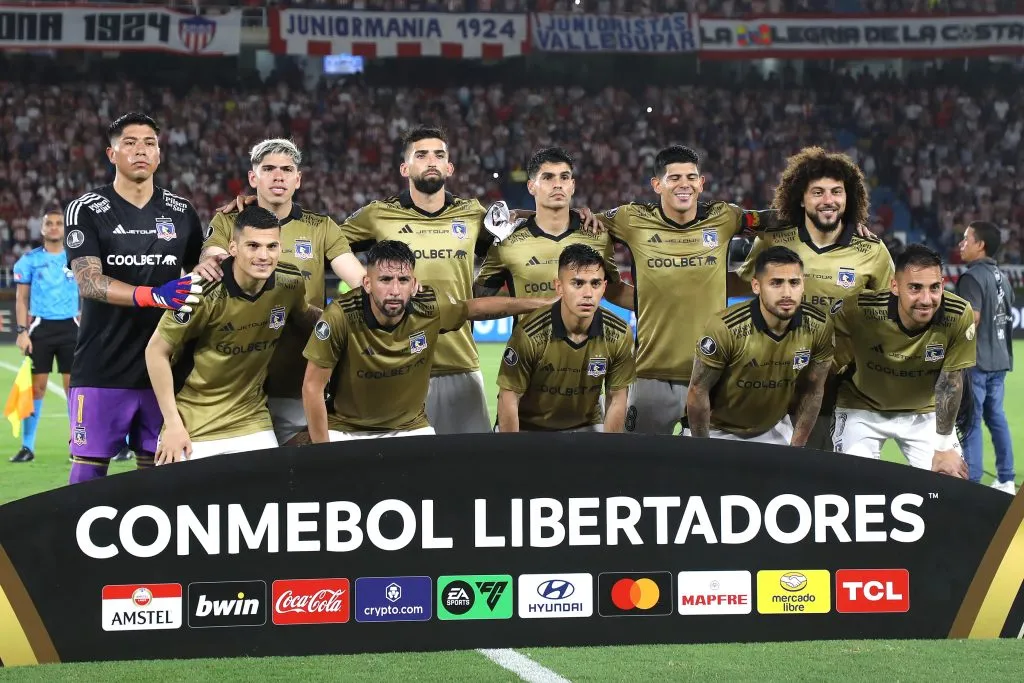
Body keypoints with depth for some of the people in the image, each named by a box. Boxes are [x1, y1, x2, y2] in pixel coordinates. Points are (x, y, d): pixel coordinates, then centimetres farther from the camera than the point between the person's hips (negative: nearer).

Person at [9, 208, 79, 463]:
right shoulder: (30, 260, 3)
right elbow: (21, 299, 5)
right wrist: (22, 331, -5)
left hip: (70, 327, 1)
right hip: (40, 328, 0)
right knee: (36, 386, -1)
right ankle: (27, 446, 4)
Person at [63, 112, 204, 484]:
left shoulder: (181, 213, 9)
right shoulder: (86, 210, -2)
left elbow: (200, 275, 21)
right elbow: (89, 282, -14)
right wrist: (155, 296, -28)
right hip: (102, 370, -3)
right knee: (89, 467, -4)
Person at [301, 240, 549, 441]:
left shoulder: (430, 308, -16)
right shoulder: (341, 316, -26)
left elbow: (476, 307, 6)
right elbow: (313, 386, -17)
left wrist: (542, 304, 14)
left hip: (411, 428, 3)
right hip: (347, 431, -3)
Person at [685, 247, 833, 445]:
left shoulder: (819, 328, -18)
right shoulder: (725, 328, -29)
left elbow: (812, 390, -4)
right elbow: (698, 391, -17)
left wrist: (796, 448, -3)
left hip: (775, 430, 3)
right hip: (720, 431, -3)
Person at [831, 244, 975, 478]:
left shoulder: (959, 316, -26)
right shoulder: (858, 309, -30)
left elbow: (950, 381, -14)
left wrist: (944, 446, -11)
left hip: (925, 413, 1)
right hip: (862, 408, -1)